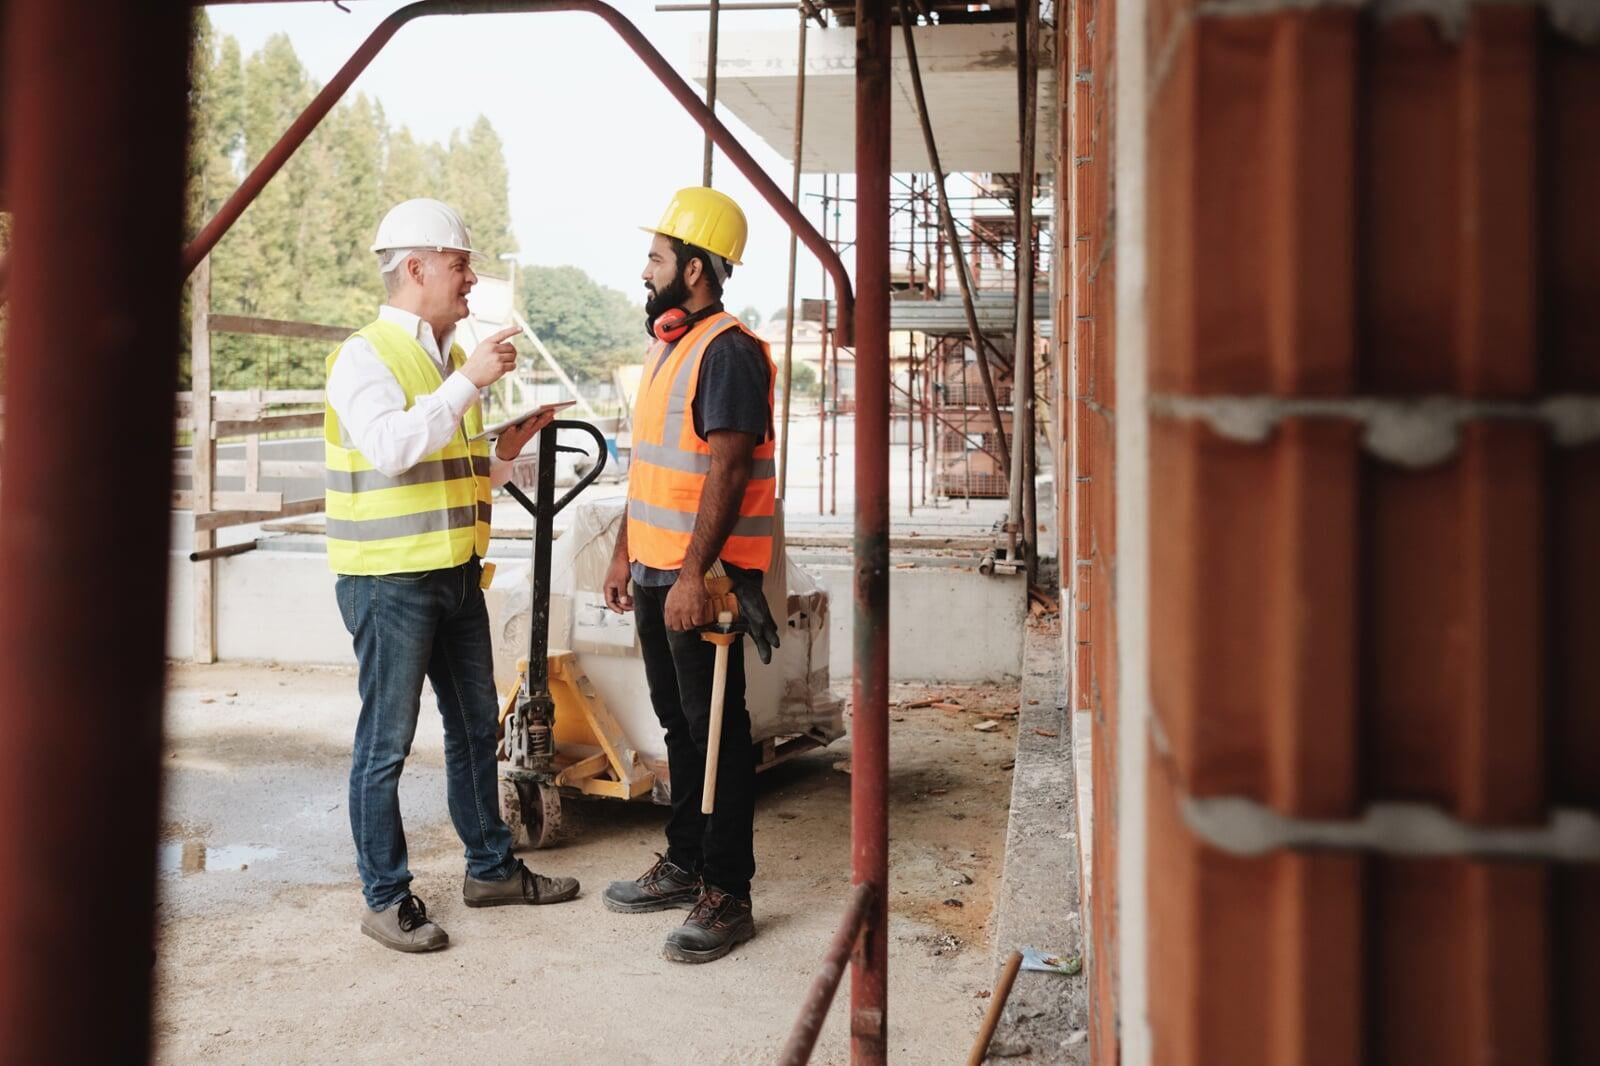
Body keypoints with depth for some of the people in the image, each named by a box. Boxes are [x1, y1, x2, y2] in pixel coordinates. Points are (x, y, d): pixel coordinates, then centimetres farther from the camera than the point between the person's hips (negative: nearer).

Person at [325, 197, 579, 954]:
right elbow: (392, 448, -28)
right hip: (389, 578, -8)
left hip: (456, 573, 8)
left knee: (475, 726, 16)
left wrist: (506, 453, 6)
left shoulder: (452, 358, 14)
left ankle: (491, 868, 30)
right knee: (386, 742, 0)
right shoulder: (366, 355, -10)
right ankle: (385, 897, 12)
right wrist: (470, 382, -25)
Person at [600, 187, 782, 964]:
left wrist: (693, 575, -25)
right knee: (679, 723, 17)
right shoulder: (664, 346, 16)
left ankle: (727, 895, 5)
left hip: (702, 578, -10)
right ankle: (684, 864, 29)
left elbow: (726, 470, -21)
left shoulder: (727, 351, -14)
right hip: (656, 571, 10)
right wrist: (624, 553, 20)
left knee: (716, 733, -3)